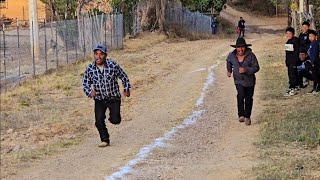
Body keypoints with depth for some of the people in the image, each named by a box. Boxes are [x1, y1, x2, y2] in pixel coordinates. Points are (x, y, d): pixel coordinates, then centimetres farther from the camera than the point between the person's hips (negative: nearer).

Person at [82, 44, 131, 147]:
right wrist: (89, 92, -19)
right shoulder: (89, 69, -10)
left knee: (115, 120, -11)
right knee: (99, 121, -10)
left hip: (114, 98, -1)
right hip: (99, 99, 1)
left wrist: (127, 89, 4)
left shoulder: (113, 65, -14)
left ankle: (113, 116, 27)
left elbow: (123, 77, 2)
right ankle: (105, 140, 12)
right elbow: (85, 84, 0)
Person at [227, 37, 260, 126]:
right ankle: (241, 115, -11)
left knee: (248, 99, 8)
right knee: (241, 95, -23)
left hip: (249, 81, 0)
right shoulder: (232, 55, -6)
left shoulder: (250, 55, -15)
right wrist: (229, 71, 17)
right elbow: (229, 61, 19)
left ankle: (247, 117, 26)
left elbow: (256, 67, -14)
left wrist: (246, 70, -27)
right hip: (238, 80, 0)